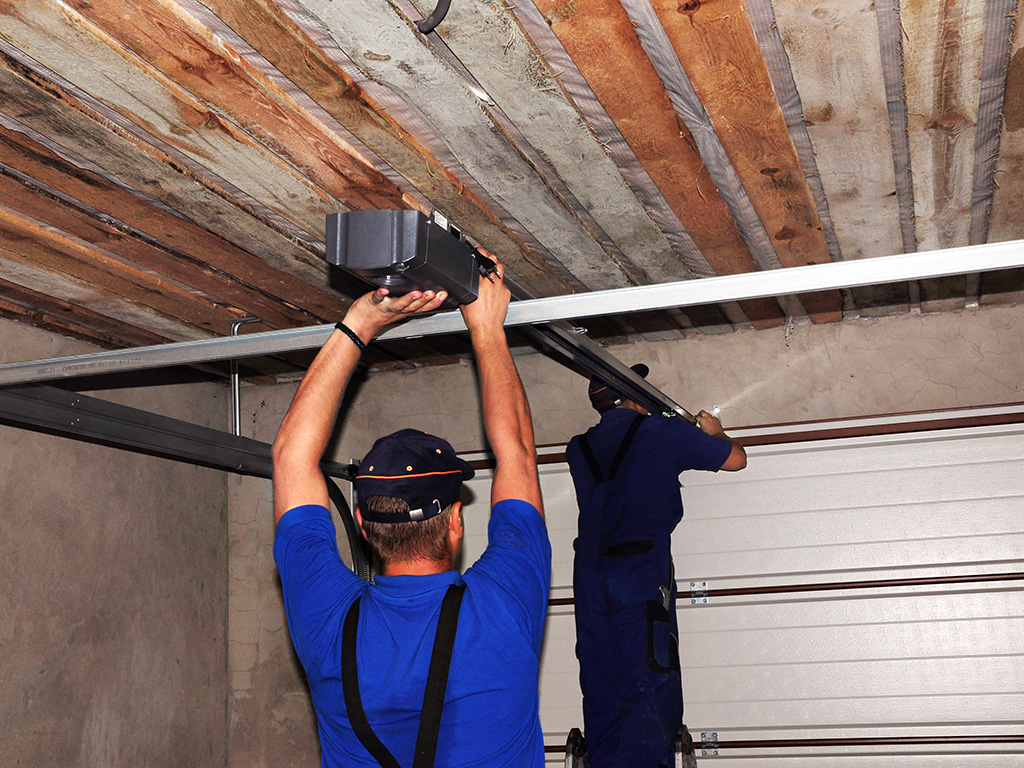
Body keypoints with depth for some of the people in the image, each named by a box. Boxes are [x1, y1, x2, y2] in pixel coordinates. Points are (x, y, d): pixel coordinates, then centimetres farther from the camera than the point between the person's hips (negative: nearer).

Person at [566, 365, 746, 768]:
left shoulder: (579, 449, 17)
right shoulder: (663, 432, 5)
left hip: (589, 576, 5)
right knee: (651, 693, -6)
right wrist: (715, 432, 37)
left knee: (602, 695, 7)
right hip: (641, 572, -5)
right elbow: (736, 458, 15)